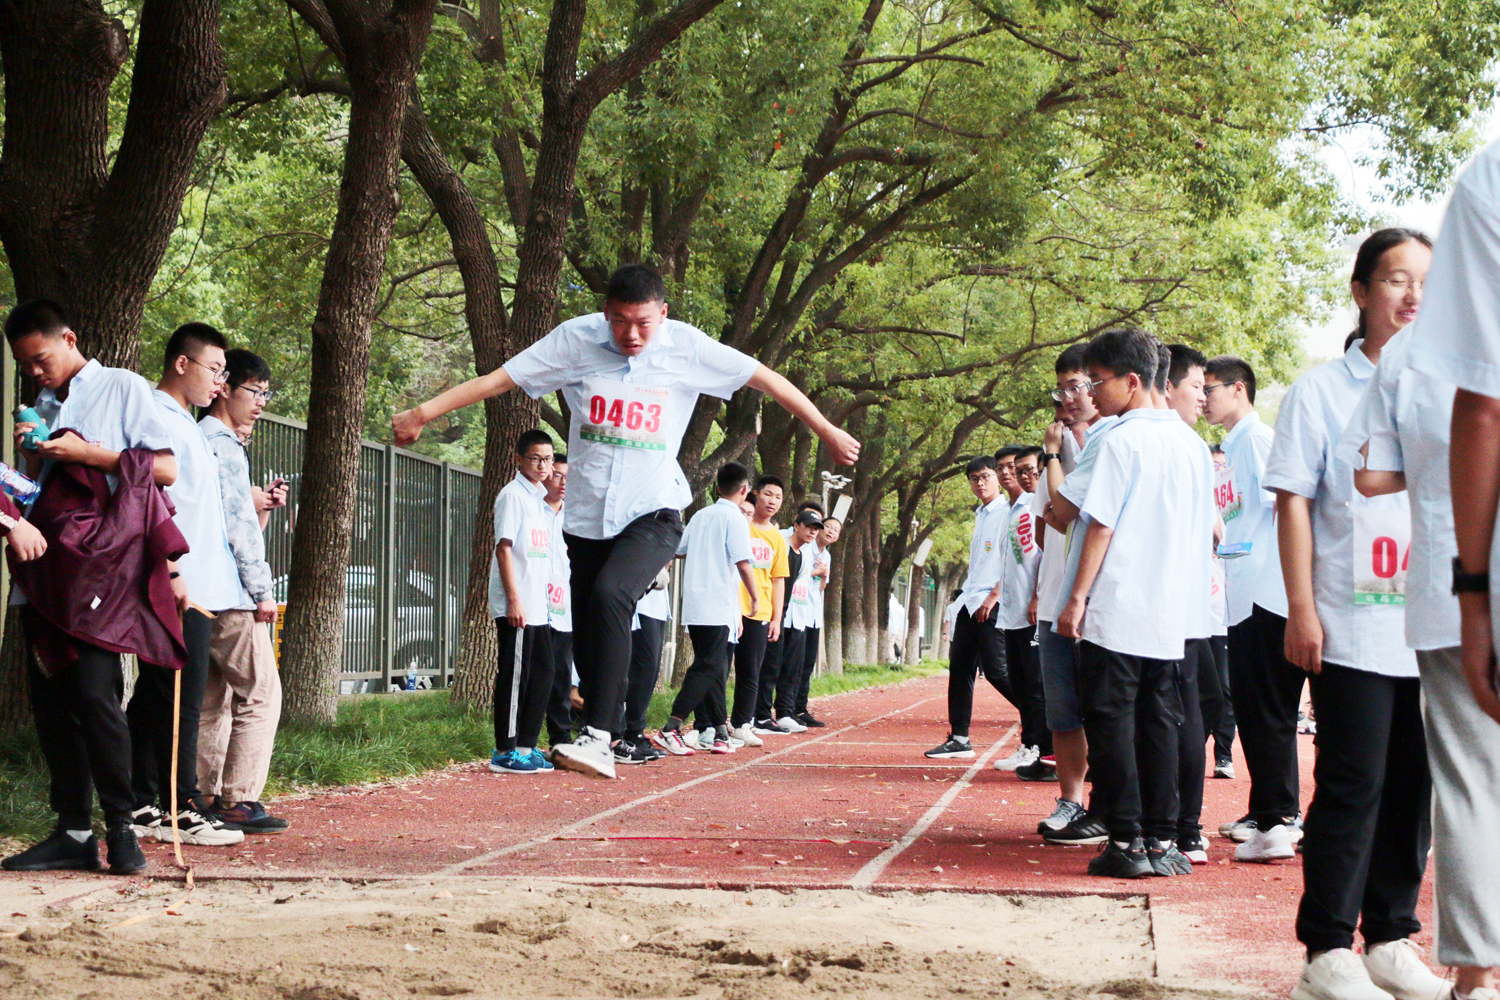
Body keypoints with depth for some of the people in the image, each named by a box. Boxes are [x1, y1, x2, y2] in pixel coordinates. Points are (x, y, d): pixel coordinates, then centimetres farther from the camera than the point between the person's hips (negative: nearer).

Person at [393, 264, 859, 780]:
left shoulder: (687, 346, -6)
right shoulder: (577, 338, -4)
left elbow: (767, 380, 3)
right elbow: (497, 379, -4)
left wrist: (828, 433, 8)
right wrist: (423, 412, -8)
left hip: (653, 511, -3)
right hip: (587, 513, 3)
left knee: (609, 596, -28)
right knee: (586, 635, 5)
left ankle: (597, 736, -29)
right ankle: (601, 745, 21)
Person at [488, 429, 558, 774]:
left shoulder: (541, 498, 17)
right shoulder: (513, 495, -8)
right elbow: (504, 548, -15)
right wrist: (514, 599, -19)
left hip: (538, 607, 9)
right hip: (516, 606, -9)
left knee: (542, 674, 10)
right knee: (515, 675, -7)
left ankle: (526, 746, 17)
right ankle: (506, 752, -3)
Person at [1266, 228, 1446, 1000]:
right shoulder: (1321, 391, 2)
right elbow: (1294, 502, -2)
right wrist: (1302, 609, -9)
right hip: (1353, 631, -4)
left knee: (1413, 785, 7)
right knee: (1352, 786, -5)